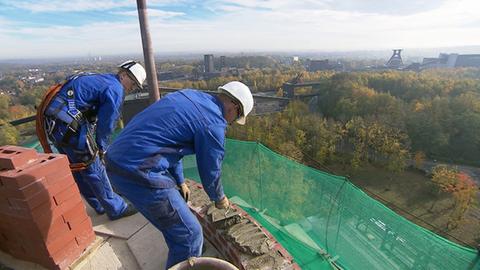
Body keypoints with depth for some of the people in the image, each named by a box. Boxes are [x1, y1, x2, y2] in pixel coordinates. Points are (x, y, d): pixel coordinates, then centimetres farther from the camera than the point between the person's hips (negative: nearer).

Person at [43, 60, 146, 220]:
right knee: (94, 169, 1)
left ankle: (101, 206, 35)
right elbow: (106, 123, -9)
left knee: (78, 171, 17)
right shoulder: (115, 89, -11)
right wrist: (101, 149, 6)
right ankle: (116, 209, 16)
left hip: (53, 123, 10)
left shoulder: (100, 79, 19)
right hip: (69, 126, -10)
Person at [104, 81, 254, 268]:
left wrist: (180, 181, 29)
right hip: (139, 174, -10)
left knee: (176, 214, 28)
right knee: (189, 235, 4)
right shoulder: (213, 123, -14)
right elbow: (210, 172, -2)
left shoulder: (190, 96, 13)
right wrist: (219, 198, 20)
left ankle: (179, 260, 50)